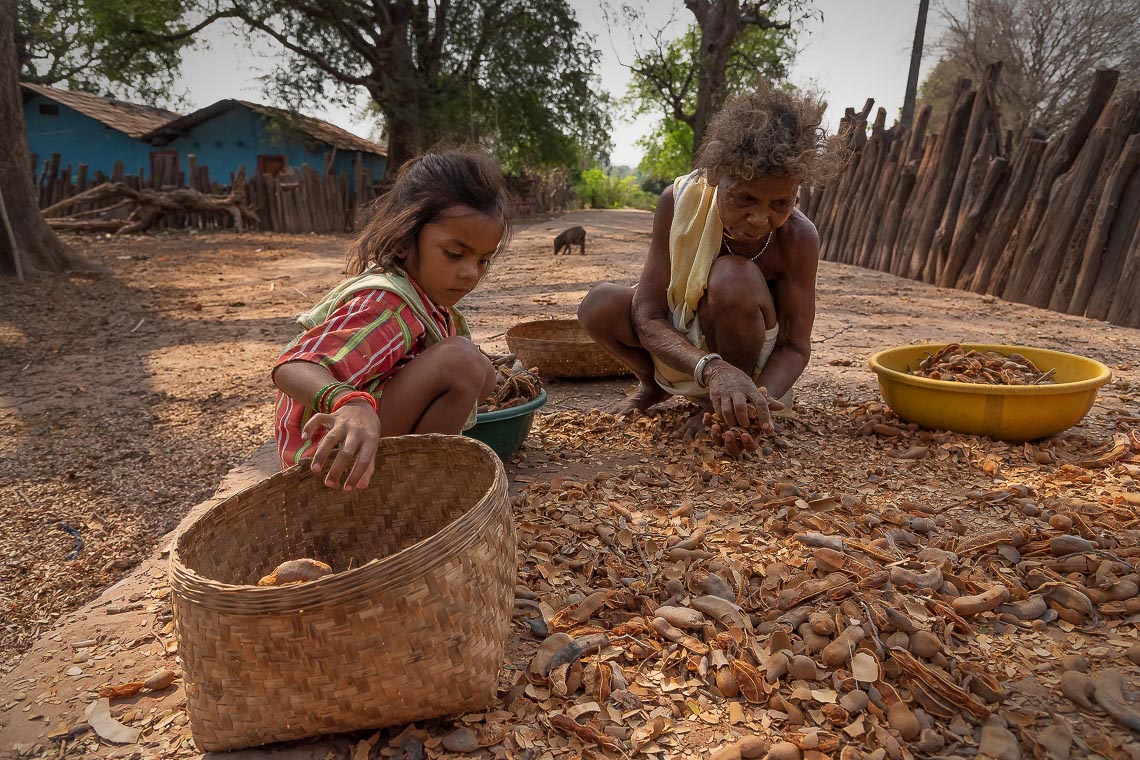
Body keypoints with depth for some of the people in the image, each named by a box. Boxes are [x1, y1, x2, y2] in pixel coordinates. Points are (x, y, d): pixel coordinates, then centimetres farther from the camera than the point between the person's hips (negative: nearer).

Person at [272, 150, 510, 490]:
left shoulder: (420, 289, 3)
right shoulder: (384, 305, -27)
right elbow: (293, 367, -40)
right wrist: (351, 405, -58)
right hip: (334, 452, -10)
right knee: (460, 360, -28)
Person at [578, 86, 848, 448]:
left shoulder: (798, 236, -26)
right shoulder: (679, 201, -25)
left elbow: (795, 347, -18)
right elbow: (648, 317, -26)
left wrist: (755, 401, -40)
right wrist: (711, 368, -44)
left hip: (748, 355, -2)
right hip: (678, 345, 2)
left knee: (733, 278, -34)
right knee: (599, 306, -27)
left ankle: (722, 410, -10)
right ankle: (655, 384, 7)